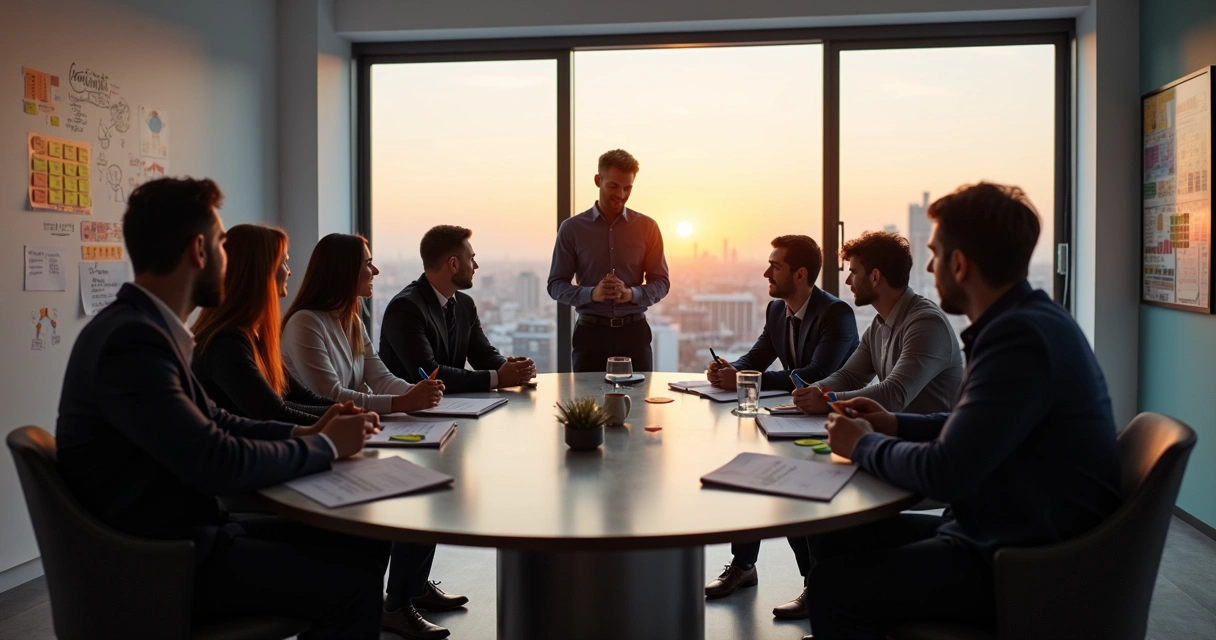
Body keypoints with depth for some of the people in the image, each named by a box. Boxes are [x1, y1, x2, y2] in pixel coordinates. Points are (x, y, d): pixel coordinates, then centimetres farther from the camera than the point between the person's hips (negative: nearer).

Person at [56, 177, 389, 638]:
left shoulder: (147, 327, 8)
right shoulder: (131, 340, -23)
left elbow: (213, 422, 13)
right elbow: (219, 464, -26)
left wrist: (305, 432, 1)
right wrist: (325, 446, -12)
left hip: (183, 535, 9)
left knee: (365, 545, 3)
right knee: (355, 581, -16)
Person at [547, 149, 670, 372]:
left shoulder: (647, 227, 4)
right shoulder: (572, 228, 1)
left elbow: (661, 282, 4)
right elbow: (555, 285, 1)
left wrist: (631, 293, -16)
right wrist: (592, 293, -18)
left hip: (634, 332, 1)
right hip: (591, 333, -1)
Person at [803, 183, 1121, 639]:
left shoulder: (1020, 338, -25)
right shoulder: (1028, 319, 8)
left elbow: (944, 474, -27)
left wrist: (865, 445, -9)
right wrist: (894, 425, 10)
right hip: (1006, 534, 10)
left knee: (833, 587, -14)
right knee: (838, 542, 11)